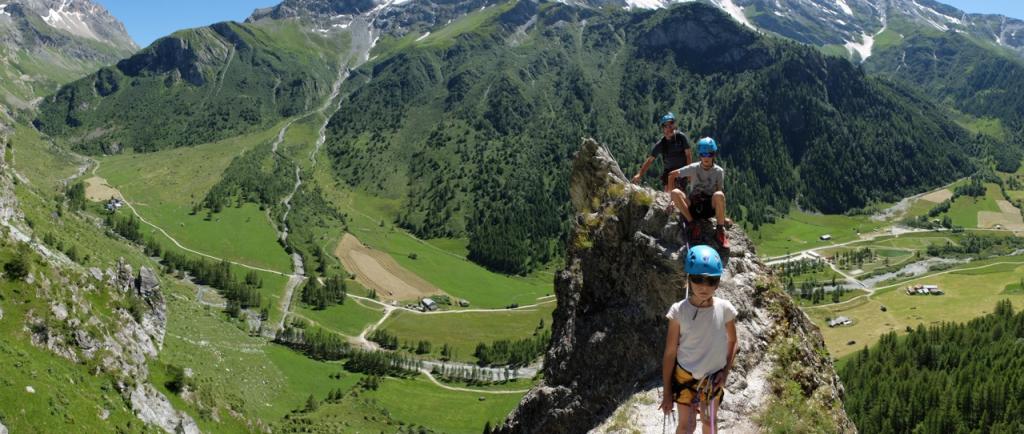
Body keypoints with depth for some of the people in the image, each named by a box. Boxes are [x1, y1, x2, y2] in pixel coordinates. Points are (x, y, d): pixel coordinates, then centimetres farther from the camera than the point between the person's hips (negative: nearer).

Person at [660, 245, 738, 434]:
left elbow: (732, 341, 3)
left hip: (713, 377, 2)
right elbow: (670, 353, -13)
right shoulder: (679, 311, -21)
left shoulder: (725, 309, -17)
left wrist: (725, 372, -8)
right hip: (685, 376, -2)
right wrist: (667, 392, -9)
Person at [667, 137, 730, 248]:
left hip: (710, 207, -1)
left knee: (719, 195, -35)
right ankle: (692, 226, -22)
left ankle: (720, 230, -20)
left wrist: (722, 216, -11)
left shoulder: (719, 171, 0)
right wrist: (671, 196, 0)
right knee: (675, 192, -26)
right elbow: (672, 175, 8)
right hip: (693, 207, 2)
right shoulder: (693, 168, 2)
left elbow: (721, 197, -2)